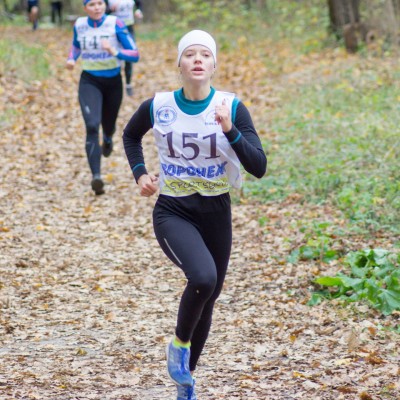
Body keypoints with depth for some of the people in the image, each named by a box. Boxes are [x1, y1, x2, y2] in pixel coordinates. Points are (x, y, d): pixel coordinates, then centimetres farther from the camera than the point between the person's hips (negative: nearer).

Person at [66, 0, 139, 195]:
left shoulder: (115, 24, -15)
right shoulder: (79, 25, -5)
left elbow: (135, 55, -16)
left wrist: (114, 52, -33)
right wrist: (71, 58, -2)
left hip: (113, 81, 0)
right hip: (89, 81, 0)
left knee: (108, 125, 20)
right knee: (92, 126, -20)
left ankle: (108, 139, 61)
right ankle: (96, 176, -26)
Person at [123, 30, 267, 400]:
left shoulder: (232, 108, -10)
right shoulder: (158, 107, -7)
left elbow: (258, 168, -16)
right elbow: (130, 135, 16)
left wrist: (230, 130, -27)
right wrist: (140, 173, 3)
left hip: (216, 213, 2)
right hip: (172, 212, -2)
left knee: (207, 299, 14)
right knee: (203, 277, -29)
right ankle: (180, 343, 0)